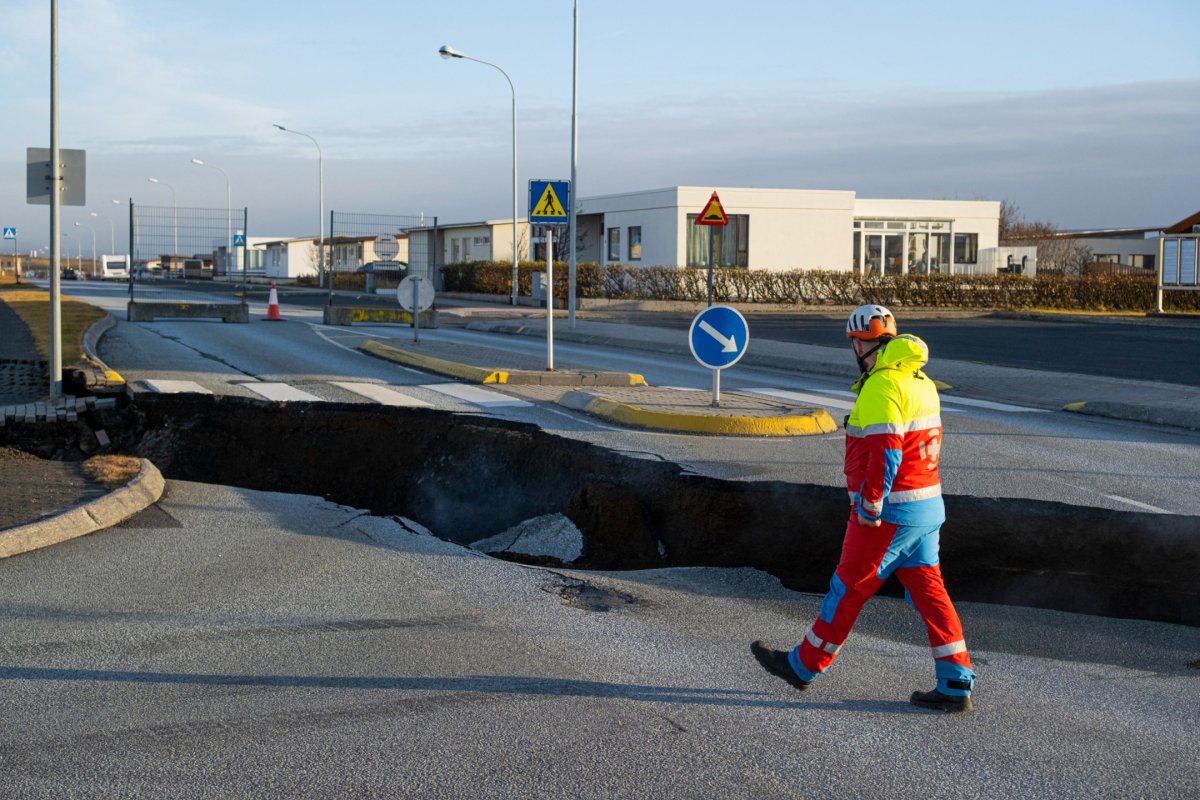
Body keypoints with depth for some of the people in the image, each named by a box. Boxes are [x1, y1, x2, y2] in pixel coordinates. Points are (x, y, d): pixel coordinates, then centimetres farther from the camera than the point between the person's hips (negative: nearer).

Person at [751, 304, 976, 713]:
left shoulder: (882, 387, -18)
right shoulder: (921, 382, 12)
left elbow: (885, 453, -26)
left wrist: (869, 508, -19)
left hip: (890, 510, -9)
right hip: (927, 505, 9)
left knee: (848, 590, 4)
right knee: (928, 592, 9)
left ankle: (804, 665, 18)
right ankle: (955, 686, 7)